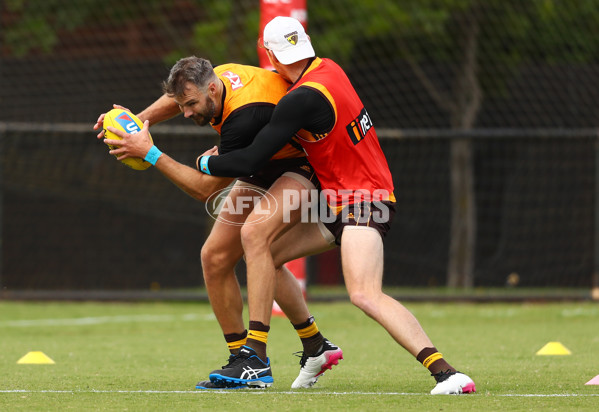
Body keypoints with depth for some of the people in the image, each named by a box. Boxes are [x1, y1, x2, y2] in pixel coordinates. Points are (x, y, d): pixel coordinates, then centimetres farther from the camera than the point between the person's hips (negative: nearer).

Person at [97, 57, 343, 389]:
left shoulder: (244, 118, -37)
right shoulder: (218, 76, -13)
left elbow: (204, 188, -27)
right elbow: (175, 99, 13)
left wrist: (150, 153, -28)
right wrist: (137, 120, -5)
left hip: (302, 165, -9)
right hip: (261, 167, 9)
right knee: (215, 257, 3)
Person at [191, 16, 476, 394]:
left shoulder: (302, 99, -21)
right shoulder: (327, 69, 5)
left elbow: (252, 161, -18)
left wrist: (207, 163, 1)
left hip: (363, 200, -11)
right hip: (334, 199, 11)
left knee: (365, 294, -28)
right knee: (255, 236, 7)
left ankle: (445, 372, -35)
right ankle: (256, 359, 9)